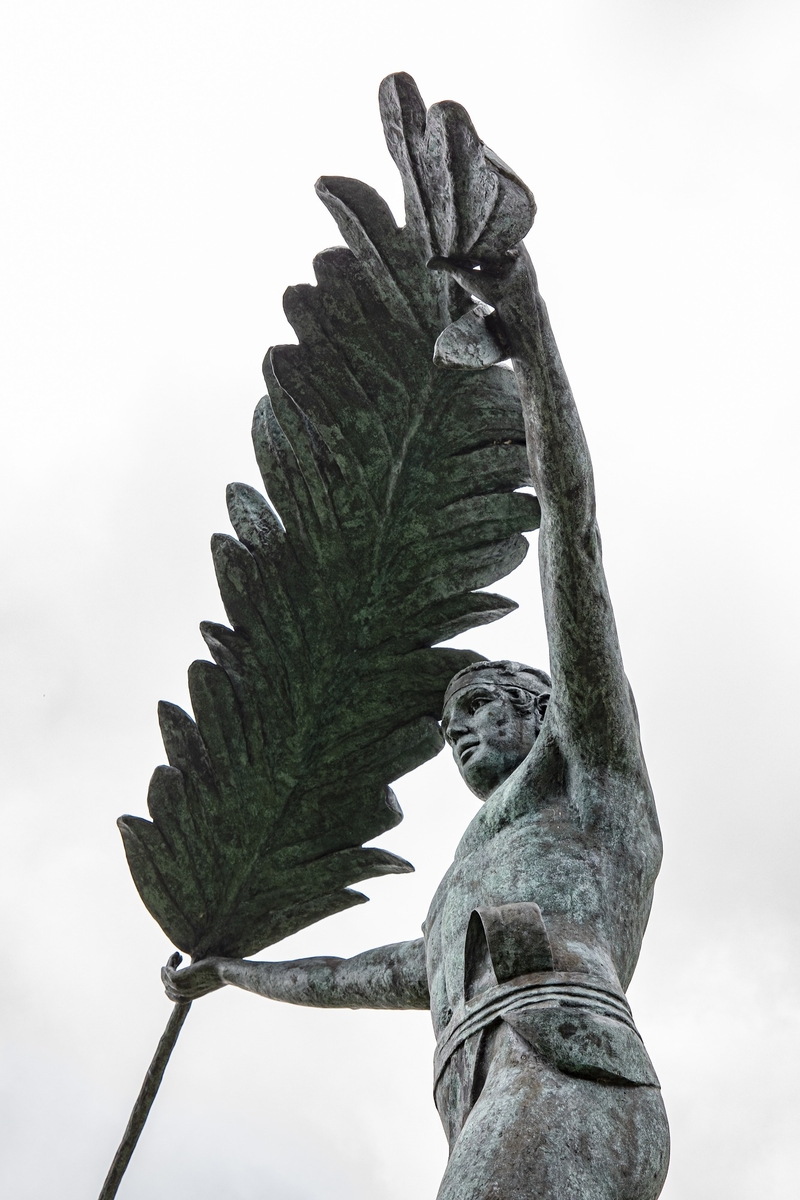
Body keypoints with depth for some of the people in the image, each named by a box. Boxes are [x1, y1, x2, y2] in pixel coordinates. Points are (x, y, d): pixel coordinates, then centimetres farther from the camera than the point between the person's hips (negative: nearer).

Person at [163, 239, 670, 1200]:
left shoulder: (593, 766, 27)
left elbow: (575, 530, 17)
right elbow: (360, 978, 60)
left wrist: (526, 321, 12)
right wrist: (230, 971, 75)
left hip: (563, 1077, -8)